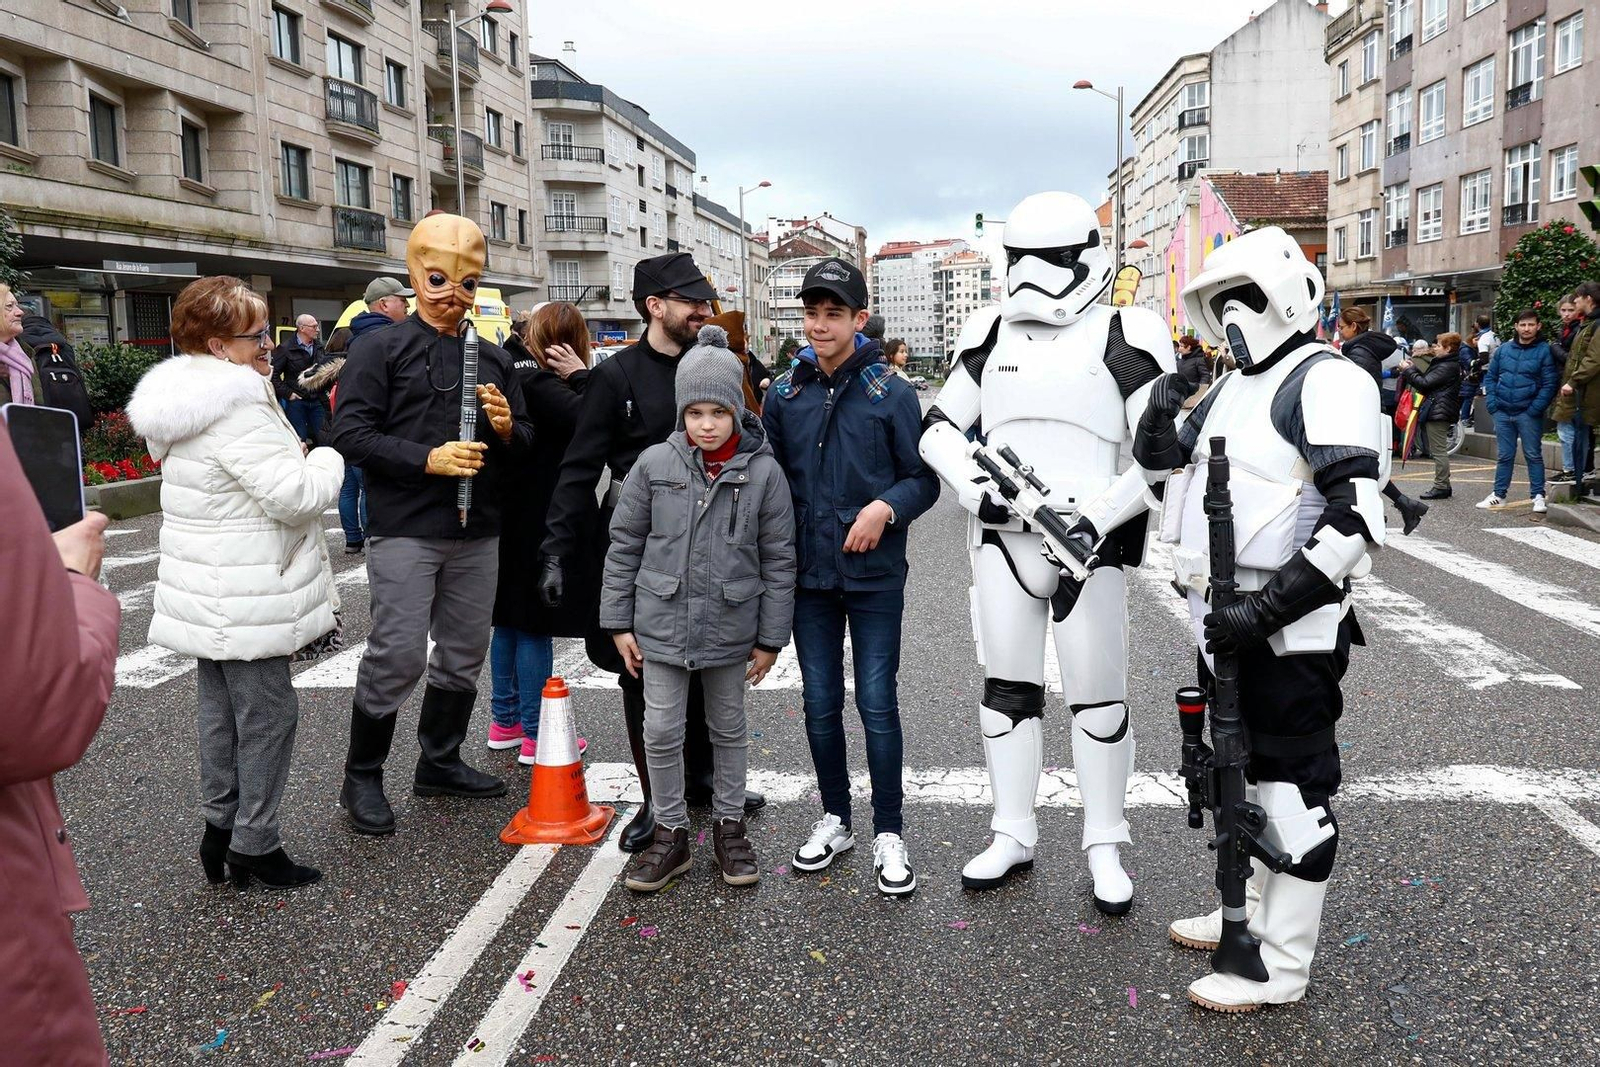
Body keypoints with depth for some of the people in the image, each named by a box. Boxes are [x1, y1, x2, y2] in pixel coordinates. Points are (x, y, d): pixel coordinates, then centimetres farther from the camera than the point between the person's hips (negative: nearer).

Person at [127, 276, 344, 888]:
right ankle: (254, 845, 8)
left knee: (222, 710, 18)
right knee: (268, 716, 0)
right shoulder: (239, 412, -22)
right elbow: (297, 496, -25)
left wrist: (297, 460, 12)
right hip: (247, 601, -10)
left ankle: (220, 826, 30)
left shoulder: (189, 402, 11)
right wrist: (327, 458, -7)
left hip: (208, 595, 10)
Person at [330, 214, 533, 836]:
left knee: (464, 653, 12)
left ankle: (440, 763, 29)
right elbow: (350, 433, -10)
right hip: (405, 529, -5)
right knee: (398, 655, -7)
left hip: (477, 531, 6)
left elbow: (525, 443, 17)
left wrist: (507, 429, -6)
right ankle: (361, 779, 12)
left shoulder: (493, 358, 15)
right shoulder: (381, 348, 0)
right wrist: (427, 458, -20)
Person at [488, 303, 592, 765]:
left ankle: (504, 721, 27)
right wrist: (581, 374, -18)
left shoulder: (514, 369, 6)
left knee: (509, 620, 16)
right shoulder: (538, 381, -19)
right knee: (535, 626, -2)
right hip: (539, 521, -9)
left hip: (509, 516, 9)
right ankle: (535, 735, 7)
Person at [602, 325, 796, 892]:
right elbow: (624, 545, 1)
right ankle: (670, 833, 24)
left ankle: (729, 826, 33)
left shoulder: (763, 472, -8)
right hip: (661, 624, 1)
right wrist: (618, 622, 1)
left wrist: (770, 637, -1)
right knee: (661, 731, 6)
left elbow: (778, 560, -2)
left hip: (730, 627, 0)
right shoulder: (654, 464, -6)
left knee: (729, 729, 15)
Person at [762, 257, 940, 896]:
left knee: (877, 706, 2)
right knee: (821, 704, 12)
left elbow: (924, 478, -1)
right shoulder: (784, 394, 5)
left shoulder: (891, 392, -4)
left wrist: (885, 507, -19)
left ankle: (888, 833, 17)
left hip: (875, 576, -3)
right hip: (809, 575, 3)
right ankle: (835, 819, 30)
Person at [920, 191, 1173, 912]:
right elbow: (939, 428, 12)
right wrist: (976, 488, -5)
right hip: (1001, 539, 4)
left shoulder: (1123, 339, -3)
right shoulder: (992, 337, 9)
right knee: (1006, 691, 11)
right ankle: (1012, 837, 25)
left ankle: (1105, 849, 19)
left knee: (1097, 698, 3)